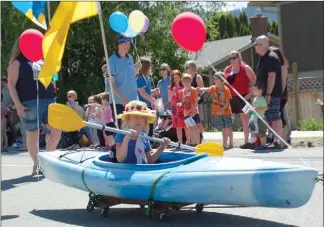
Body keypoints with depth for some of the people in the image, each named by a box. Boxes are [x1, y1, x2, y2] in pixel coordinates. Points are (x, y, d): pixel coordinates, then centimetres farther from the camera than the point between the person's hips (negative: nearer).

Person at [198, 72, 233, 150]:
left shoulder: (226, 89, -11)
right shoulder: (213, 88, 1)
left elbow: (228, 102, -12)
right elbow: (207, 89, -17)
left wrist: (223, 109, -22)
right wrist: (200, 89, -37)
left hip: (226, 112, -4)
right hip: (218, 113, 4)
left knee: (229, 128, 3)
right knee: (223, 129, 11)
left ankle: (231, 143, 14)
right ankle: (225, 144, 17)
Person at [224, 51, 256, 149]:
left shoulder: (245, 68, -2)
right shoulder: (227, 69, 14)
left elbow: (254, 82, -5)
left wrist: (250, 94, -13)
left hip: (242, 98, -6)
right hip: (230, 98, 6)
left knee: (245, 119, -4)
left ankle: (247, 141, 0)